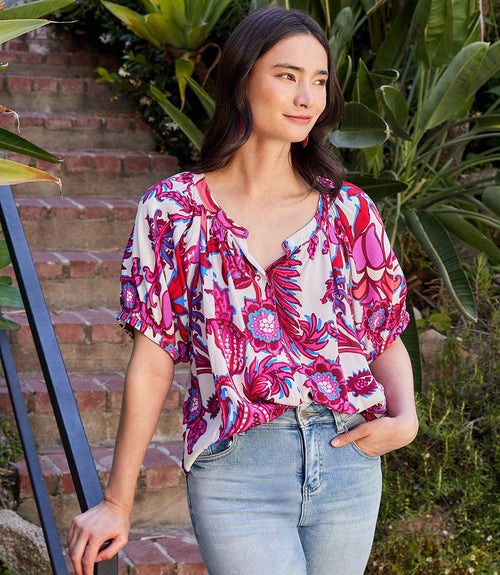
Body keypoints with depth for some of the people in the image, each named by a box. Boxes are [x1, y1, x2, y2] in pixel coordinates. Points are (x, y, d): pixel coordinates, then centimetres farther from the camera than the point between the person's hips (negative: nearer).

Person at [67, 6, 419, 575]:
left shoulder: (348, 208, 8)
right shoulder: (175, 208, 2)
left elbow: (386, 337, 14)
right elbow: (153, 361, 1)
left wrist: (405, 417, -7)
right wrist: (116, 504, 2)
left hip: (348, 459, 3)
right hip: (235, 467, -3)